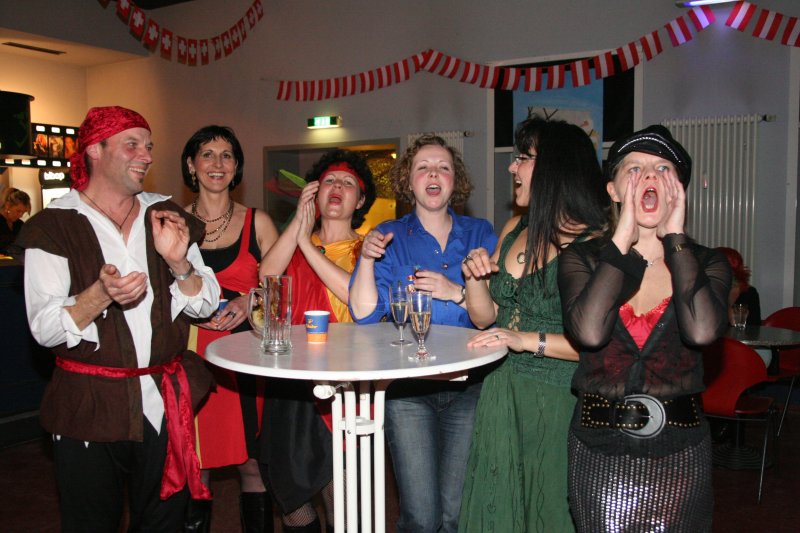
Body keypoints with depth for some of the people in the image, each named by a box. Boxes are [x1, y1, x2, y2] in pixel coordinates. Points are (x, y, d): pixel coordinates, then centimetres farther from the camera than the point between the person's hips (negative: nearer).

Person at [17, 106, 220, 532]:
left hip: (165, 408, 4)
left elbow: (204, 304, 4)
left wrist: (178, 261, -14)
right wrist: (101, 294, -29)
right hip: (88, 413, -3)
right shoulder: (54, 225, -5)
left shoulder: (166, 215, 7)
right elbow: (45, 328, -12)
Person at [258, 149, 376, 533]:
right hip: (293, 380, 3)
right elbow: (266, 278, -8)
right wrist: (300, 220, -9)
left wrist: (309, 246, -12)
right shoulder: (294, 243, 12)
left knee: (338, 492, 1)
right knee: (288, 489, 11)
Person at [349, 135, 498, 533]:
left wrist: (456, 293, -18)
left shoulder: (480, 234, 6)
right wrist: (366, 259, -17)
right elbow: (365, 313, -4)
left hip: (468, 384, 1)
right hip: (408, 387, -1)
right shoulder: (390, 237, 5)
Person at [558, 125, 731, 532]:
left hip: (679, 452, 1)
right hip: (598, 449, -1)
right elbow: (589, 332, -23)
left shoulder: (706, 264, 0)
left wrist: (675, 239, -14)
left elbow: (702, 330, -22)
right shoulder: (580, 258, -4)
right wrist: (622, 238, -17)